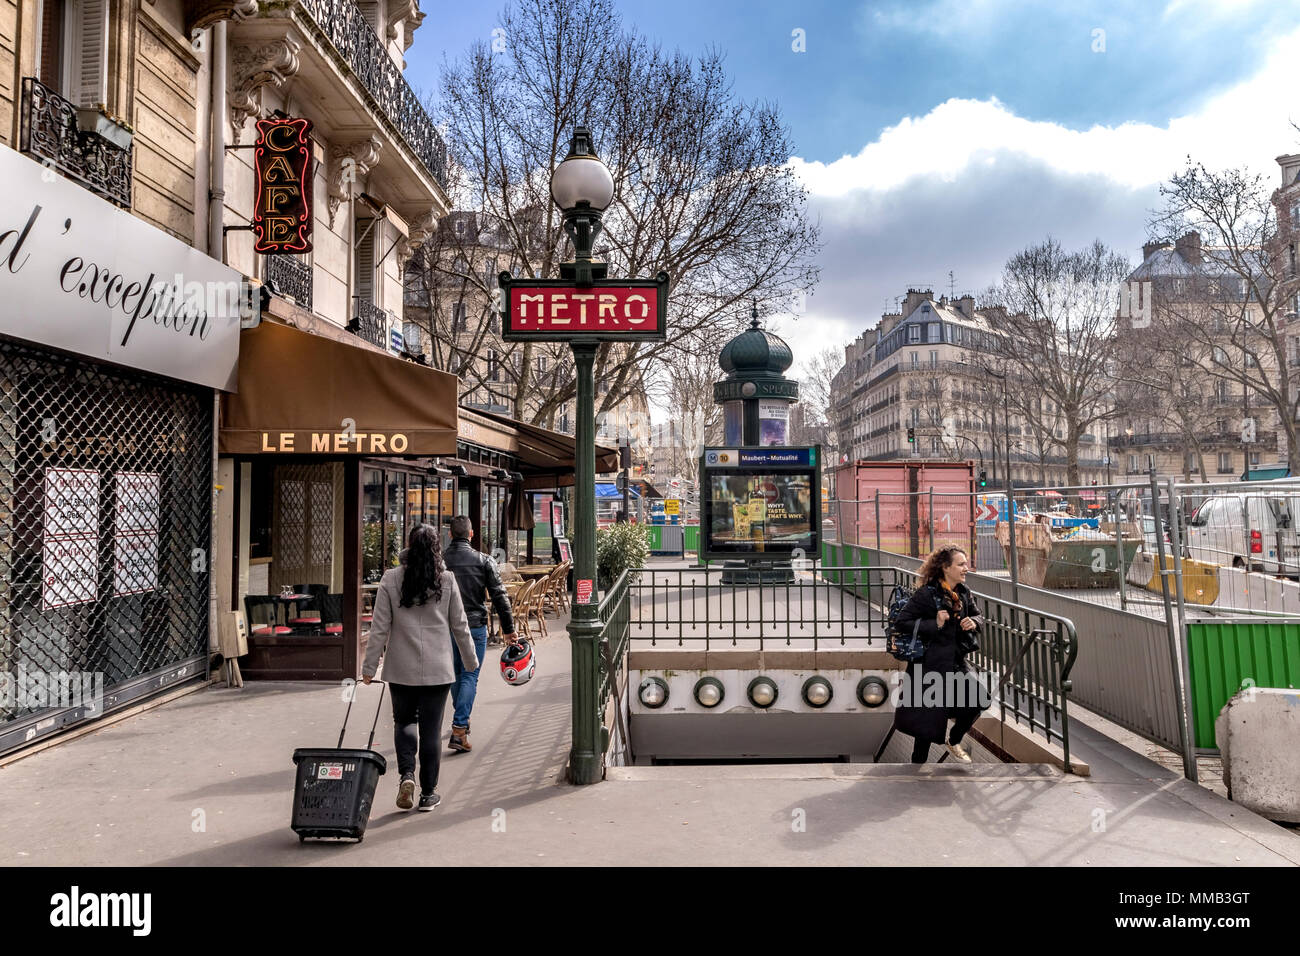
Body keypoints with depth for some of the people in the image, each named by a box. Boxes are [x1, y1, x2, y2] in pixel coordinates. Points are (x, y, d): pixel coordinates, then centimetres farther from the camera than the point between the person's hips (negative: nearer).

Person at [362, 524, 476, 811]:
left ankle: (406, 774, -1)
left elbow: (380, 627, -4)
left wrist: (370, 665, 4)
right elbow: (459, 625, 3)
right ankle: (428, 793, 15)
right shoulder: (447, 580, -4)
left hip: (401, 668, 0)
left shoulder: (391, 579, -5)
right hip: (438, 668, 0)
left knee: (404, 720, 19)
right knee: (431, 728, 9)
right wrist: (471, 659, 16)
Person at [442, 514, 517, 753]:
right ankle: (459, 729, -10)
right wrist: (508, 629, 0)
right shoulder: (484, 560, -6)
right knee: (470, 677, 1)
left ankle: (461, 720, 34)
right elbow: (499, 596, -6)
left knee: (455, 675, 20)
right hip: (475, 626, -2)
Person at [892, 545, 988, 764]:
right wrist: (934, 624, -26)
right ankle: (918, 760, 19)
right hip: (931, 665, -7)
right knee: (928, 717, 0)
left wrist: (974, 622, -4)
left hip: (956, 662, 7)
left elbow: (977, 614, 20)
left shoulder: (963, 593, 4)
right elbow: (902, 621, -20)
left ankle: (954, 741, 34)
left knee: (975, 702, 7)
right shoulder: (927, 594, -19)